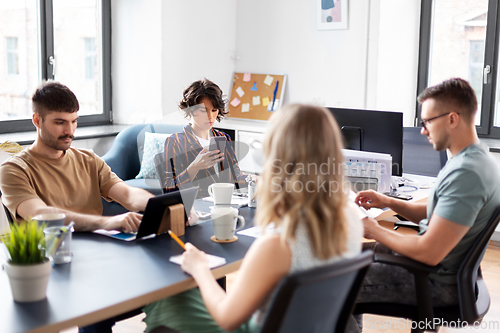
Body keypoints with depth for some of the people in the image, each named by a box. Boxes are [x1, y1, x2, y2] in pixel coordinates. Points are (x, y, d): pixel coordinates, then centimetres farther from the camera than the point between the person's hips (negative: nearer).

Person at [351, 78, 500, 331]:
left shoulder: (465, 173, -27)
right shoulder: (471, 159, 7)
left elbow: (429, 253, -29)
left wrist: (374, 231, -15)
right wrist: (388, 202, 5)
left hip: (438, 281, -10)